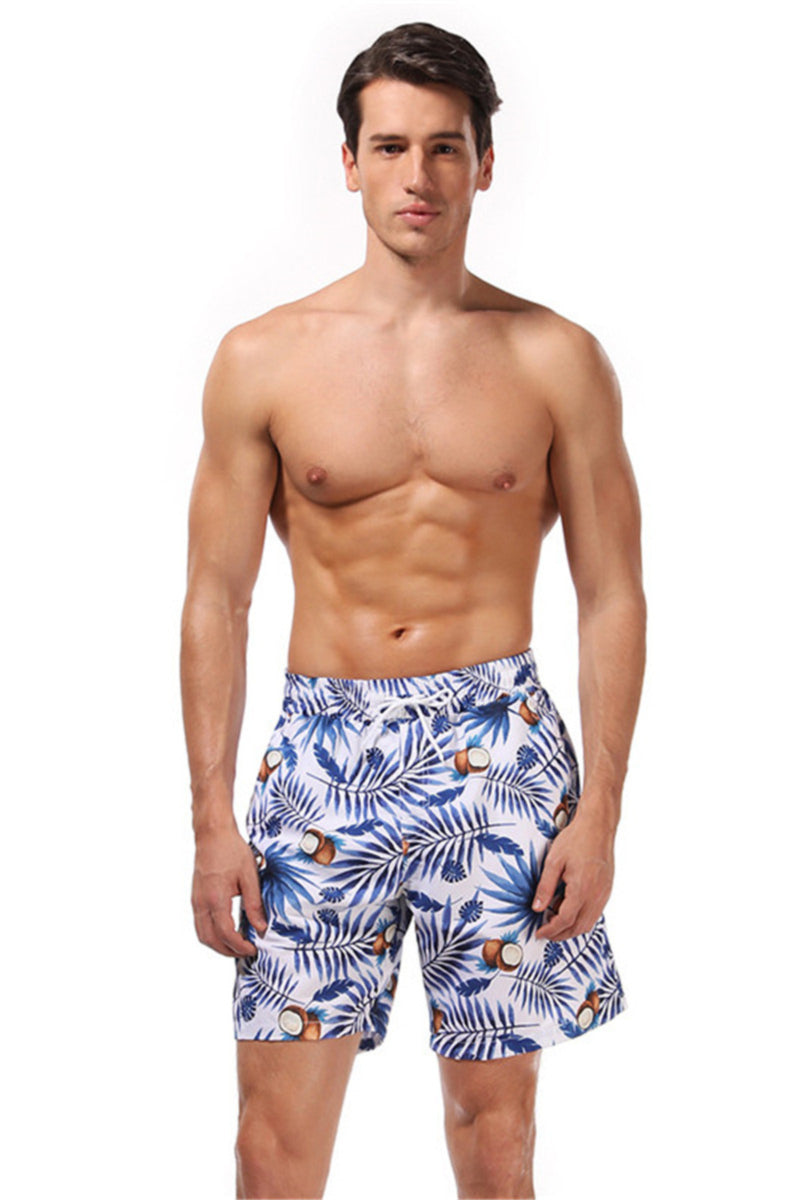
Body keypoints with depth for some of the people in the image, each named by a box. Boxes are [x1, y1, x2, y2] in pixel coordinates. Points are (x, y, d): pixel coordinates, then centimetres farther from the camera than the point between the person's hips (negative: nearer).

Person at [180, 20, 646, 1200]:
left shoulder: (557, 359, 2)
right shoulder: (262, 359, 2)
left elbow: (612, 594, 3)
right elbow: (217, 596, 3)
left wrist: (600, 812, -4)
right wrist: (212, 820, -1)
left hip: (498, 745, 0)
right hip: (324, 744, 0)